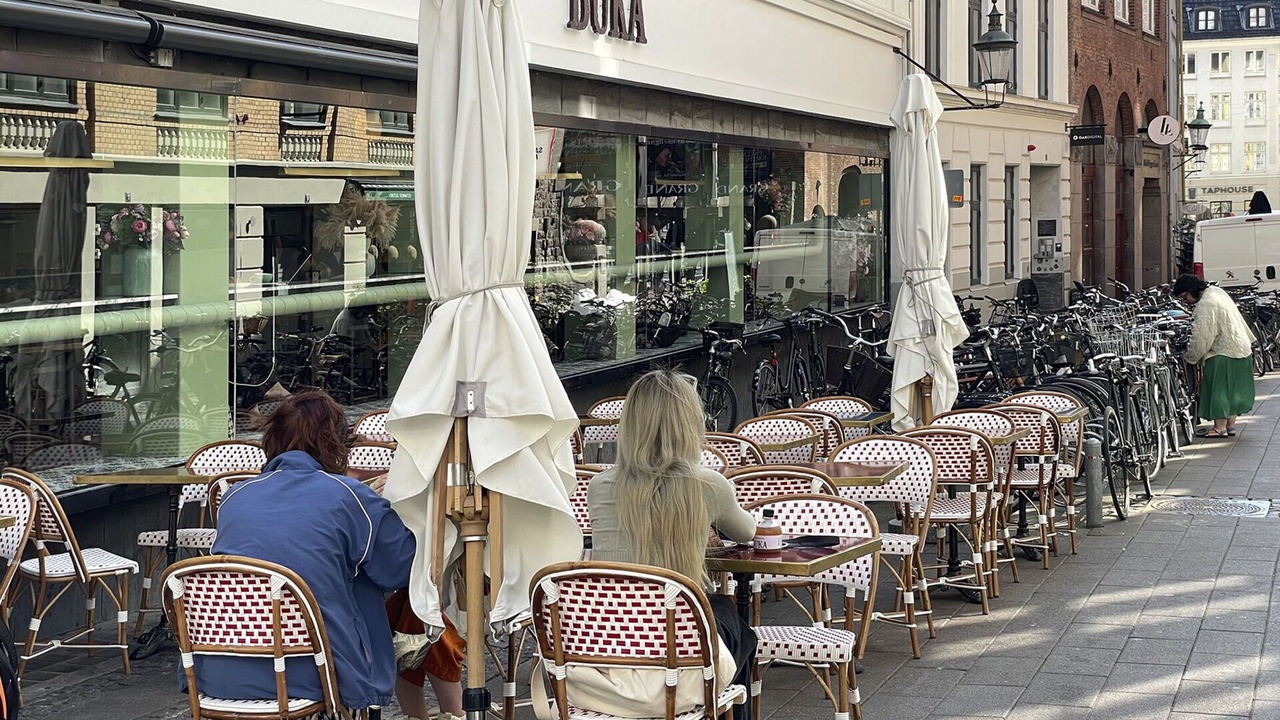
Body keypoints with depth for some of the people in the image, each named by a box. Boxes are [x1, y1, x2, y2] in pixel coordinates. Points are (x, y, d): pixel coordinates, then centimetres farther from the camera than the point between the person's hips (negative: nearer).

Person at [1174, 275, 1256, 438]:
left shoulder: (1205, 305, -21)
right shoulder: (1217, 291, 11)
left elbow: (1201, 337, -21)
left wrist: (1190, 358, -10)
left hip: (1224, 353, -10)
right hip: (1242, 349, 10)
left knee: (1220, 388, -5)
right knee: (1232, 389, 14)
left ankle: (1220, 427, -3)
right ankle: (1230, 425, 20)